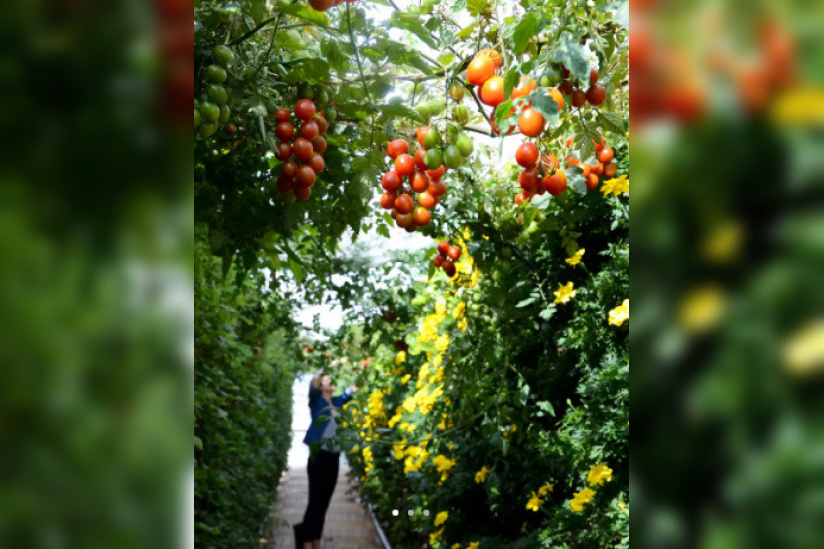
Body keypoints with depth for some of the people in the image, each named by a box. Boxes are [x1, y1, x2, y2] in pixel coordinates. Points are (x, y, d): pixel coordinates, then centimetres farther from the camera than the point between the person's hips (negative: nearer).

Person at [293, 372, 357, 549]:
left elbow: (346, 395, 35)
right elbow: (313, 392, -26)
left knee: (323, 503, 8)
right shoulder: (317, 401, -3)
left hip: (333, 458, 6)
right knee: (315, 501, -9)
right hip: (319, 456, -6)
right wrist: (315, 381, -46)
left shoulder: (336, 403, 14)